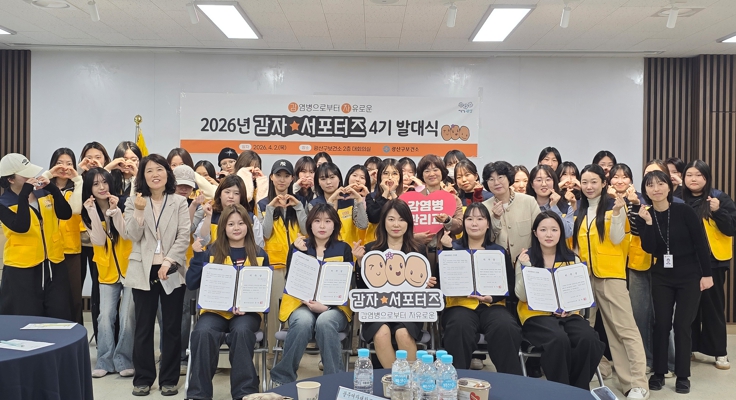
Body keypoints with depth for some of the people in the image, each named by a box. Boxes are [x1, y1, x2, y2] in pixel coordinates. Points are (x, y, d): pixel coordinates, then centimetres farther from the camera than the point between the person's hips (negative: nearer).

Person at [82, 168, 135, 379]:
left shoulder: (124, 204, -8)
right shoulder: (88, 212, 1)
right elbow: (99, 240, -11)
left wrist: (114, 210, -29)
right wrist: (93, 212, -20)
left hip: (129, 268, -3)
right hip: (107, 271, 3)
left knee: (127, 316, -4)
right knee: (105, 316, -3)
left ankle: (124, 361, 8)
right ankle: (105, 361, 10)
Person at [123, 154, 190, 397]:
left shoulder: (180, 203, 4)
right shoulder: (134, 202, 5)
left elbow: (184, 237, -4)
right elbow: (132, 236, -5)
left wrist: (168, 261, -15)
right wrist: (139, 212, -19)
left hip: (171, 271, 0)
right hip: (143, 271, 1)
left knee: (172, 327, 4)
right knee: (144, 327, 7)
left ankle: (169, 379, 14)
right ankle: (143, 378, 18)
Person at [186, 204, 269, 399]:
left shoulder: (259, 255, 6)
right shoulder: (212, 252, 6)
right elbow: (192, 284, 1)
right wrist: (198, 255, -9)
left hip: (248, 311, 0)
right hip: (215, 309, 1)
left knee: (241, 331, -34)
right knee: (203, 332, -32)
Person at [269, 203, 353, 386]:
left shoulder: (343, 249, 5)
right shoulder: (298, 246, 7)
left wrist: (327, 305, -16)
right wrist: (298, 253, -15)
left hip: (334, 307, 0)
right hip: (301, 304, 0)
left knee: (325, 322, -36)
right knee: (304, 322, -35)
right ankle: (282, 378, -19)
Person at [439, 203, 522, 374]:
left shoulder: (499, 251, 15)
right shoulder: (454, 248, 11)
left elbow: (509, 285, 7)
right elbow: (442, 282, -2)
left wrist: (492, 297, -12)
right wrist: (446, 249, -11)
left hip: (491, 305, 1)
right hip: (460, 304, -1)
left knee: (506, 327, -31)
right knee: (460, 327, -35)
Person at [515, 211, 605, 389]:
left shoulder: (572, 259, 9)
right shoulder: (526, 258, 1)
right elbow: (522, 296, -6)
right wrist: (526, 268, -18)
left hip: (567, 314, 3)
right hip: (537, 314, -3)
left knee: (589, 339, -27)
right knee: (559, 339, -34)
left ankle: (579, 389, -5)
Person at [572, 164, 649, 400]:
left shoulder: (613, 206, -3)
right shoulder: (579, 211, 12)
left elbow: (617, 239, -12)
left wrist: (617, 213, -23)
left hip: (611, 274, -5)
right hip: (586, 275, 5)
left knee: (625, 328, -7)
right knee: (611, 330, 7)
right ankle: (627, 381, 12)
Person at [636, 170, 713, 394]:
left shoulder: (683, 211, -12)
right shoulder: (644, 216, -3)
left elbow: (701, 243, -8)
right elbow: (649, 249, -12)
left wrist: (707, 274, -8)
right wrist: (647, 222, -21)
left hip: (689, 275, -2)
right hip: (661, 277, 2)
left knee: (682, 324, 0)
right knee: (661, 324, 4)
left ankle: (682, 376, 13)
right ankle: (658, 372, 15)